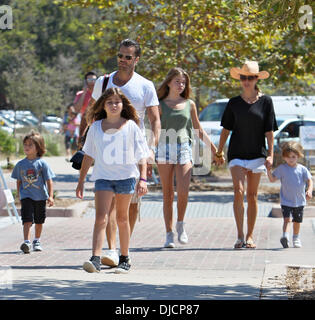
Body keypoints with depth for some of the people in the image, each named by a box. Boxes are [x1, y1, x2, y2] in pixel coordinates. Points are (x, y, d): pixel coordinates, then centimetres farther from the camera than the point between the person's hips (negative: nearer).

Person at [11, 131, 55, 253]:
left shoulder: (42, 163, -6)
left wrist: (50, 196, -12)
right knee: (27, 220, -15)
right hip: (26, 196, 0)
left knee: (39, 221, 14)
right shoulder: (20, 164, 0)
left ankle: (37, 241, 30)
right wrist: (18, 194, 12)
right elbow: (18, 181, 12)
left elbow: (49, 180, -5)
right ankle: (27, 242, -25)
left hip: (40, 197, 0)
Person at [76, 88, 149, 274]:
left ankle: (125, 259, 21)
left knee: (122, 218, 9)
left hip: (126, 176, -1)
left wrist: (143, 179, -10)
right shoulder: (96, 128, 5)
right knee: (101, 218, -13)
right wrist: (81, 181, 14)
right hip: (103, 176, 1)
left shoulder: (131, 127, -1)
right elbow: (89, 156, 14)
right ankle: (96, 259, -22)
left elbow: (142, 155, 0)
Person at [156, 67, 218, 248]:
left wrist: (214, 149, 20)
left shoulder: (189, 104, 11)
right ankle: (169, 234, 6)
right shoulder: (161, 105, 5)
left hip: (184, 148, 1)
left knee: (183, 191, -13)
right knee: (168, 194, 1)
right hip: (165, 149, -1)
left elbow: (198, 130, 20)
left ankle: (180, 224, 11)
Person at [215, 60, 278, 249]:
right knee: (239, 191, -15)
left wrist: (270, 154, -6)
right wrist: (219, 152, 10)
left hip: (257, 153, 0)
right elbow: (226, 129, 10)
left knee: (252, 196, 5)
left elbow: (269, 131, 1)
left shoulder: (265, 101, 1)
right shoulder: (234, 103, 5)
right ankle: (240, 237, -15)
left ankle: (250, 237, 14)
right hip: (237, 153, 0)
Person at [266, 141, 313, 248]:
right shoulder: (281, 168, -3)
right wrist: (269, 170, -19)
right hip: (286, 201, -2)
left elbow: (309, 180, -5)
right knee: (286, 219, -19)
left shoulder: (302, 169, -2)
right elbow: (272, 179, -2)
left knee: (297, 221, 15)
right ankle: (285, 236, -34)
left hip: (299, 201, 2)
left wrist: (309, 191, -22)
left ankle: (296, 238, 32)